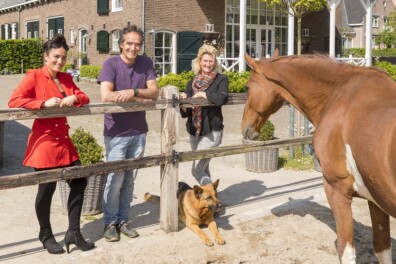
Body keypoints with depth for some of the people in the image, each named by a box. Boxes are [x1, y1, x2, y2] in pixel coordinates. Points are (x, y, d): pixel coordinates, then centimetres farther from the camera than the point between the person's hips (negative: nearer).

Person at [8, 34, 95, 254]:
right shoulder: (34, 76, -8)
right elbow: (14, 101, -18)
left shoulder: (66, 78, 12)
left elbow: (84, 99, 11)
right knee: (47, 189, 2)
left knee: (79, 182, 6)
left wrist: (75, 98, -12)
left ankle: (73, 233, 18)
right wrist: (44, 103, -25)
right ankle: (46, 235, 22)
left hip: (64, 141, 7)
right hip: (44, 142, -7)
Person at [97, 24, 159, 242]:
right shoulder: (111, 64, -10)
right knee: (116, 179, 0)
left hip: (138, 132, 4)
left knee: (130, 179, 11)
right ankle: (110, 222, 16)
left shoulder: (146, 63, 2)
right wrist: (141, 97, -15)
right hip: (116, 133, -4)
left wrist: (133, 91, -23)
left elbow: (154, 92, -4)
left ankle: (123, 220, 23)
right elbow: (106, 96, -23)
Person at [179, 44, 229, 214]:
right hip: (194, 131, 6)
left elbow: (222, 98, -26)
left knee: (197, 171, -9)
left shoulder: (221, 79, -4)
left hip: (211, 131, -6)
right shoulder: (192, 82, 9)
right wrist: (184, 102, -13)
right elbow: (185, 113, 8)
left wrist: (202, 94, -16)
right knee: (203, 170, 15)